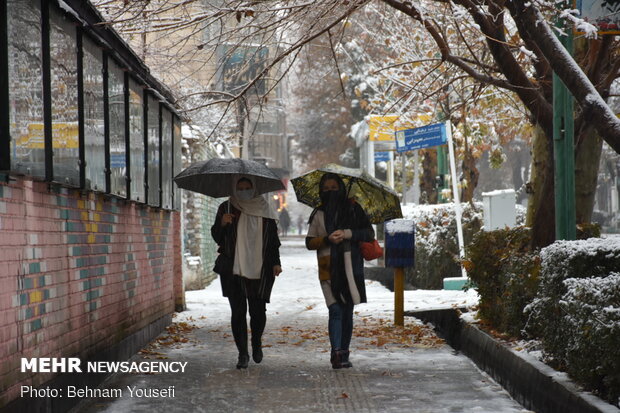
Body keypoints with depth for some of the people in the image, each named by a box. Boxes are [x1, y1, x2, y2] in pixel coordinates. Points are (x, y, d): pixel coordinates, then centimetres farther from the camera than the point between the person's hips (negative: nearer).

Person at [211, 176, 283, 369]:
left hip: (259, 271, 0)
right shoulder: (227, 208, 5)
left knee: (258, 311, -1)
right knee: (238, 311, -3)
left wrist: (275, 263, 3)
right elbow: (217, 237, 7)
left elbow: (273, 240, 12)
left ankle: (257, 343, 28)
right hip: (233, 270, 0)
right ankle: (243, 353, 6)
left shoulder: (264, 211, 8)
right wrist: (222, 224, -13)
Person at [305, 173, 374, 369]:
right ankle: (337, 353, -20)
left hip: (349, 266, 0)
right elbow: (309, 242, 10)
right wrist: (327, 239, -9)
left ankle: (343, 354, 11)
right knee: (335, 310, -13)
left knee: (347, 312, 4)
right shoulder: (319, 214, 12)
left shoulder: (352, 209, 8)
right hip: (329, 268, 0)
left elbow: (369, 233, 3)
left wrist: (347, 234, -12)